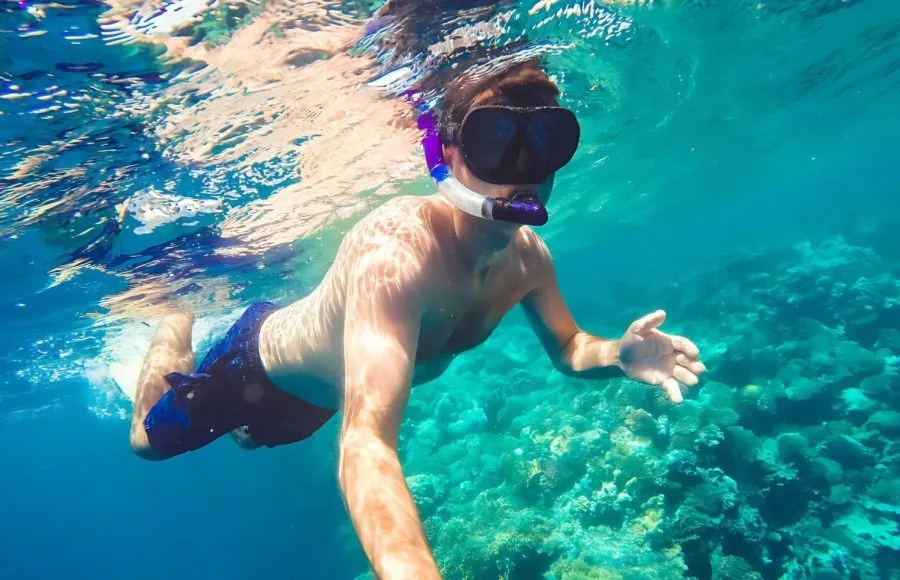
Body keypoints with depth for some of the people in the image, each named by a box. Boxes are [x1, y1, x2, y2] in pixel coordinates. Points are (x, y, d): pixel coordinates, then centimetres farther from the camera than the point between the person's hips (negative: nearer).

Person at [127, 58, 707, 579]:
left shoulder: (529, 256, -22)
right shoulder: (398, 250, -48)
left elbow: (567, 346, -5)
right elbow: (366, 443, -56)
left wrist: (617, 354, -28)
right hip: (262, 360, -6)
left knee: (250, 437, 34)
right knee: (151, 440, 18)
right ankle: (178, 325, 40)